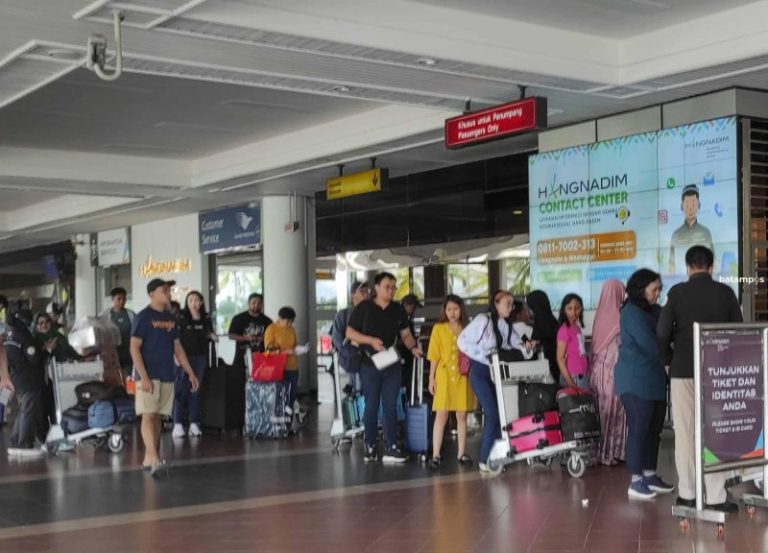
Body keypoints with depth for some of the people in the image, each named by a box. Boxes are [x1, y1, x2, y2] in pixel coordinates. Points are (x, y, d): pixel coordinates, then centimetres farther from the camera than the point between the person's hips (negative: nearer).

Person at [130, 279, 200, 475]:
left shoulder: (171, 318, 13)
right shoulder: (143, 317, -6)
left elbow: (177, 348, 19)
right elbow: (134, 348, -10)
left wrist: (190, 373, 14)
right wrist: (143, 377, -18)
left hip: (167, 376, 7)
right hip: (149, 376, -7)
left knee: (158, 417, 8)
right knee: (148, 415, -11)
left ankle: (148, 459, 16)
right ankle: (154, 459, -20)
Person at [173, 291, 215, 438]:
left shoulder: (206, 319, 8)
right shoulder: (181, 318, -4)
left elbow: (209, 336, 19)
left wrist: (212, 337, -3)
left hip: (200, 357, 4)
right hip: (184, 357, -4)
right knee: (182, 390, -3)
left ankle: (194, 423, 10)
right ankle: (178, 424, 0)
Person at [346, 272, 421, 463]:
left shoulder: (398, 310, 9)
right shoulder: (363, 308, -3)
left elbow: (405, 334, 13)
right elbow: (350, 333, -4)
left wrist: (413, 347, -8)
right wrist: (371, 340, -17)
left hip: (392, 365, 3)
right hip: (370, 365, -3)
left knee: (391, 406, 1)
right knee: (371, 407, 3)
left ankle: (391, 448, 1)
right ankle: (370, 447, 11)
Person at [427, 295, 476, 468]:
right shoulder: (438, 328, 4)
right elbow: (434, 355, 2)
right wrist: (432, 378, -2)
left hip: (463, 377, 2)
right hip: (444, 376, -2)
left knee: (462, 416, 6)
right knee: (441, 415, -5)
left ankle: (461, 453, 14)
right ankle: (436, 455, -4)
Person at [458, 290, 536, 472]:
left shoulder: (507, 325, 8)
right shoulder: (483, 320, -11)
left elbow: (516, 345, 1)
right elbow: (463, 341, -13)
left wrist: (526, 347, -21)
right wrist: (484, 355, -17)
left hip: (496, 372, 6)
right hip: (480, 371, -6)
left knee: (497, 413, 4)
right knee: (492, 413, -13)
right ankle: (485, 459, -7)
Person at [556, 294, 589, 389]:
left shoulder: (577, 328, 10)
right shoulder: (564, 330, -11)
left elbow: (581, 354, 13)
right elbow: (560, 358, -14)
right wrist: (569, 381, -18)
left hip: (582, 375, 7)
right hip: (573, 377, -7)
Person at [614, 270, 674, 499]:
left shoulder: (651, 311, 16)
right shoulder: (632, 313, -11)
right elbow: (648, 344, -17)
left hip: (654, 379, 9)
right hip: (636, 380, -9)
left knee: (654, 428, 11)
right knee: (639, 428, -6)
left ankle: (650, 475, 19)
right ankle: (635, 481, -2)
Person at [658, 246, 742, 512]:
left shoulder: (677, 292, -4)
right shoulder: (726, 292, 0)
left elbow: (662, 333, -6)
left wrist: (669, 359, 10)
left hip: (683, 371, 0)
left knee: (685, 434, 7)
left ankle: (687, 494, 10)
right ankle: (716, 498, 2)